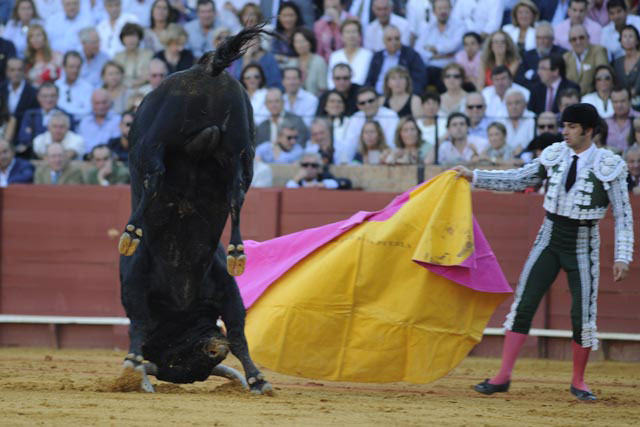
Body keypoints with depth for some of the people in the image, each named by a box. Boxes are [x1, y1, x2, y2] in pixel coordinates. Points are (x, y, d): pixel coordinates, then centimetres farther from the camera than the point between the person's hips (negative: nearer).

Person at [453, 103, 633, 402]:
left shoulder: (609, 167, -10)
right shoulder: (555, 156, 0)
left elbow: (623, 216, -6)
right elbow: (518, 180, 10)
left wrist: (622, 257, -11)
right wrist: (474, 177, 6)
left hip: (582, 248, -3)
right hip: (549, 241, 3)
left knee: (583, 316, -3)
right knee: (523, 306, -1)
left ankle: (578, 383, 17)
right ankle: (503, 377, 4)